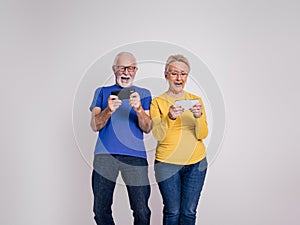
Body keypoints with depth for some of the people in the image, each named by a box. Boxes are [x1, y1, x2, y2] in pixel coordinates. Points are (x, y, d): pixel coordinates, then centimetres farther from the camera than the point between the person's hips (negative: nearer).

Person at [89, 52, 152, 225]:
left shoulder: (143, 94, 16)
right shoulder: (102, 92, 17)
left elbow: (147, 128, 5)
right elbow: (95, 126, 6)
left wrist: (139, 109, -15)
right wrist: (109, 110, -14)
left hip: (134, 155, 0)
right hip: (105, 155, 1)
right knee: (101, 211, 2)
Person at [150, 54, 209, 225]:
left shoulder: (196, 100, 5)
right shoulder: (158, 102, -2)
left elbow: (202, 135, -3)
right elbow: (158, 135, -13)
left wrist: (198, 116, -23)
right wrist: (169, 117, -30)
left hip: (196, 163, 2)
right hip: (167, 164, -2)